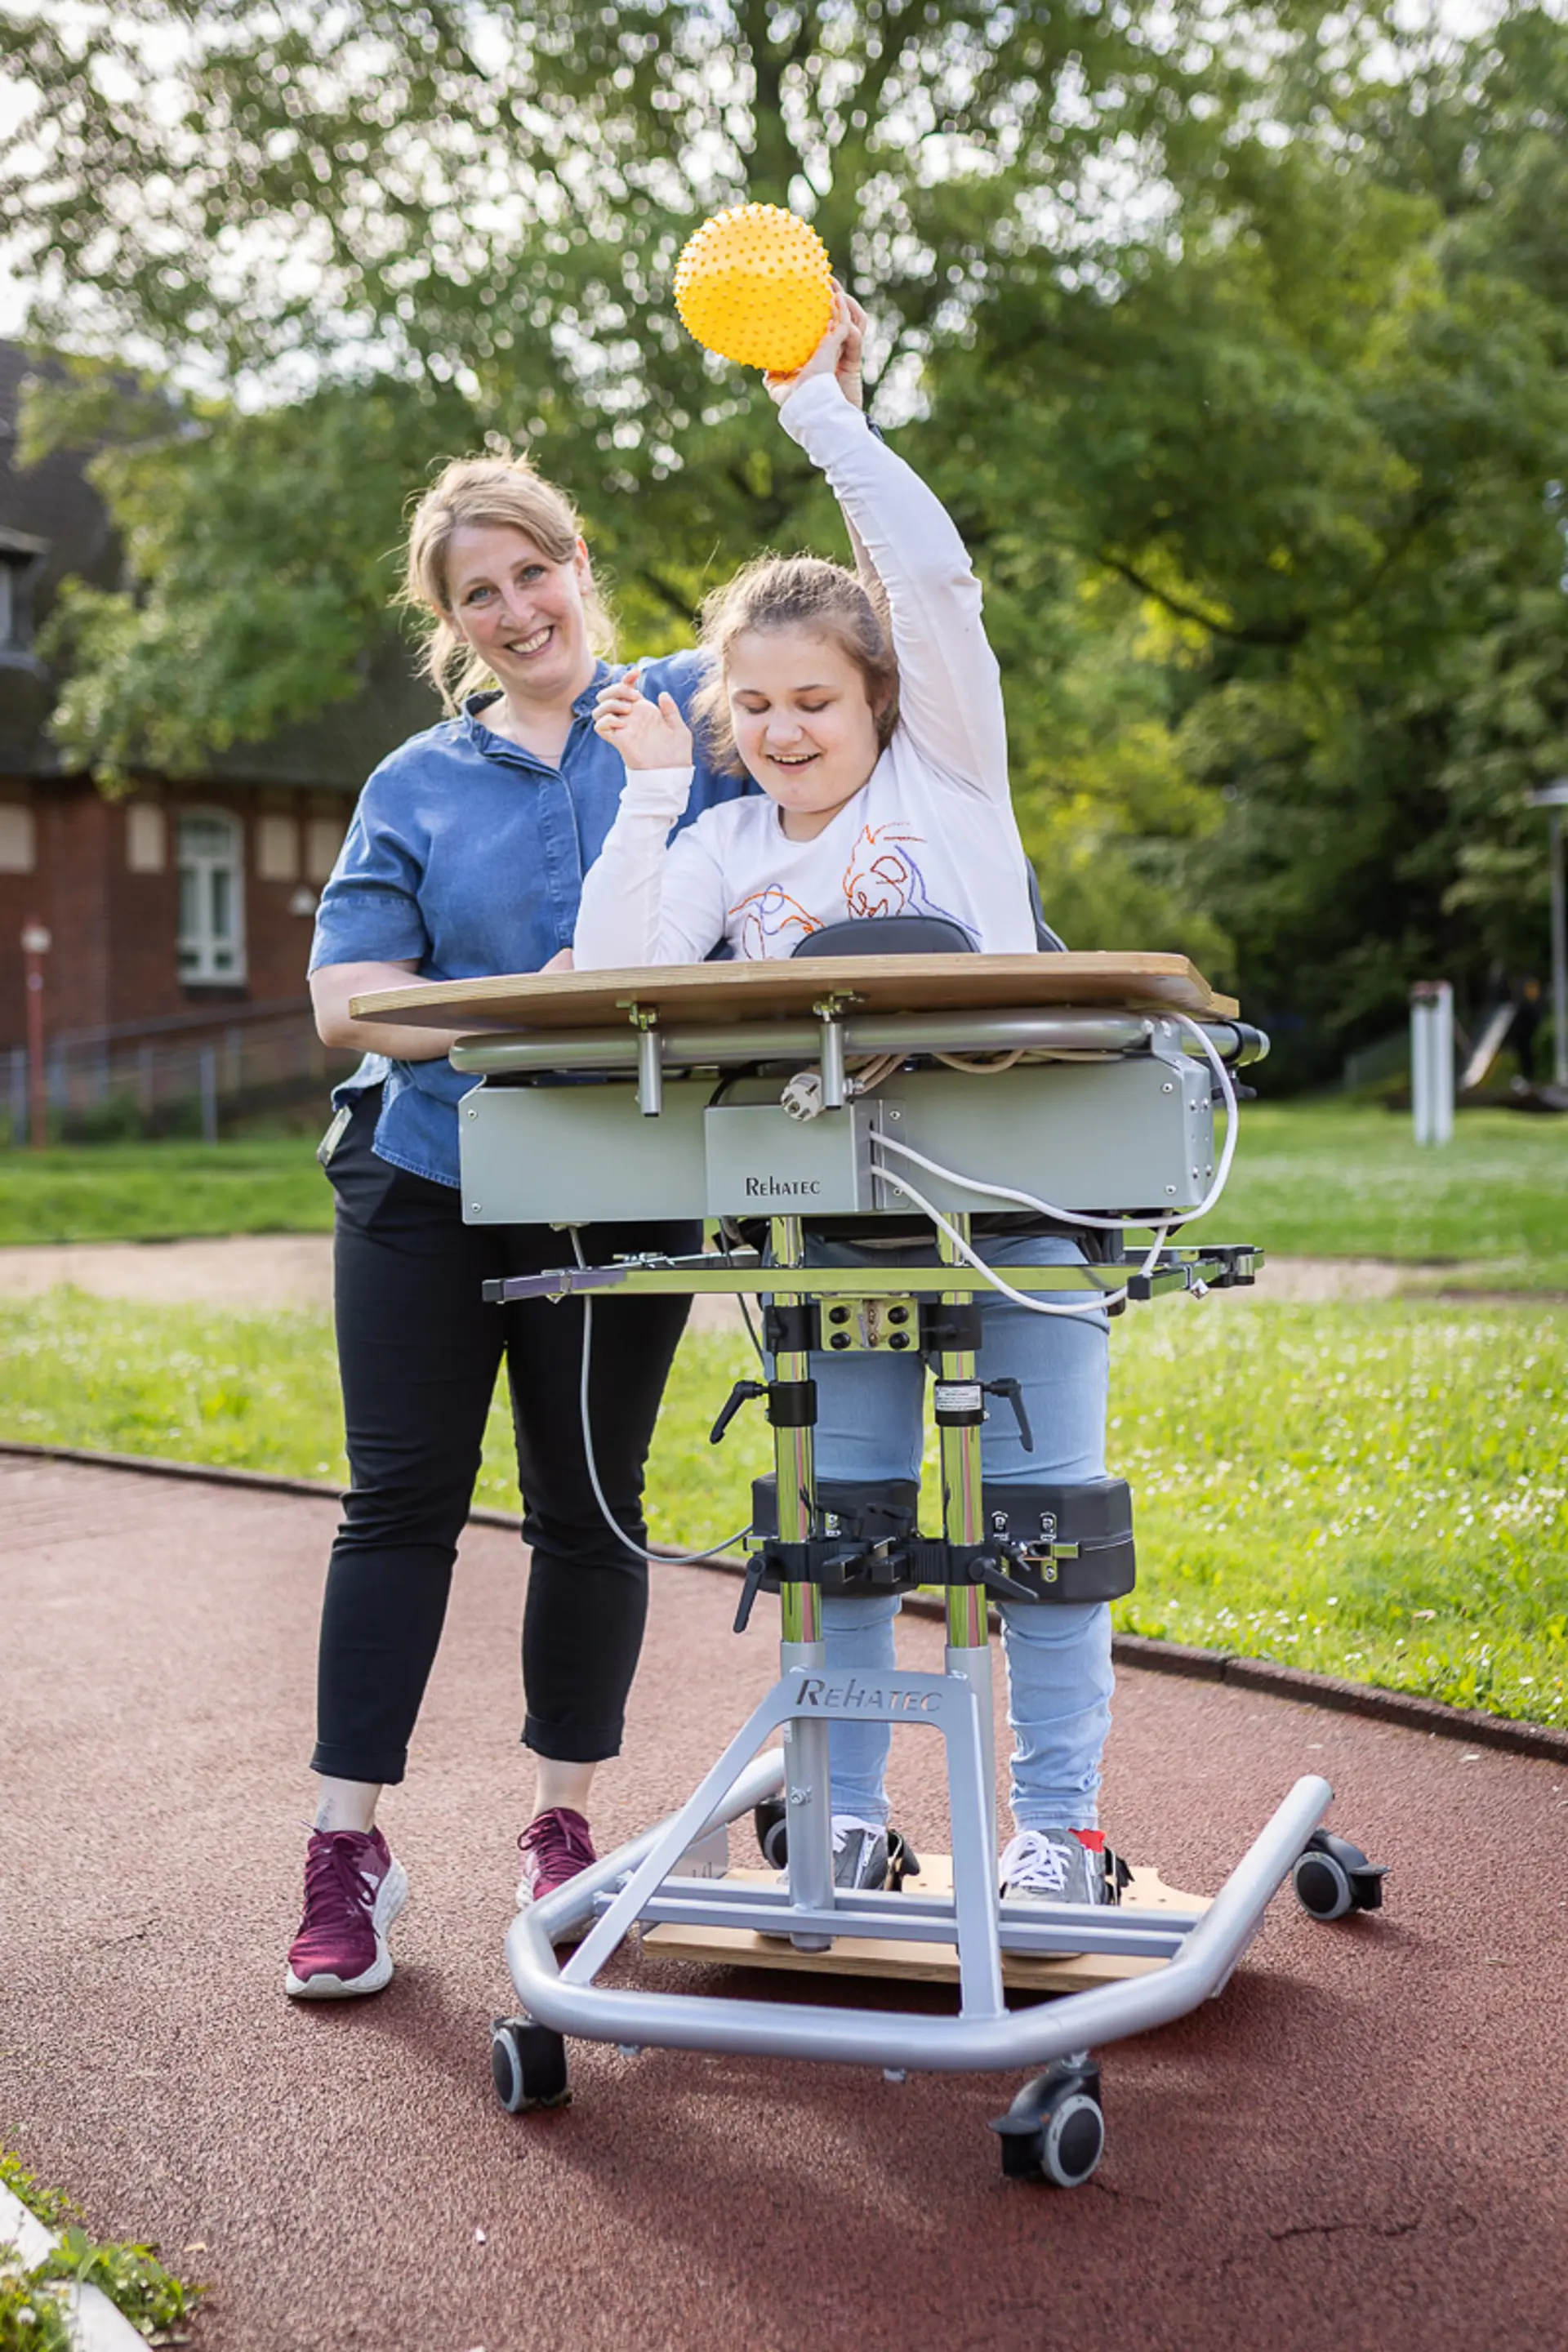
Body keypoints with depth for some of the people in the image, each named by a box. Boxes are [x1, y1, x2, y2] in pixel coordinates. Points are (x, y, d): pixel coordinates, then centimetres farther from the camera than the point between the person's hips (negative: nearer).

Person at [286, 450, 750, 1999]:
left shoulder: (694, 712, 8)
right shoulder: (414, 786, 9)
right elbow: (345, 996, 0)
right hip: (429, 1176, 1)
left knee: (589, 1504, 7)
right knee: (399, 1503, 1)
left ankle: (564, 1820, 23)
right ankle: (347, 1847, 10)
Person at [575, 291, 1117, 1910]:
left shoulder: (946, 768, 3)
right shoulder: (723, 847, 10)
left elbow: (934, 574, -11)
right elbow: (612, 977, -7)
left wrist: (818, 408, -9)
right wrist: (652, 789, -4)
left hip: (1019, 1188, -3)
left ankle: (1058, 1823, 9)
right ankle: (848, 1820, 16)